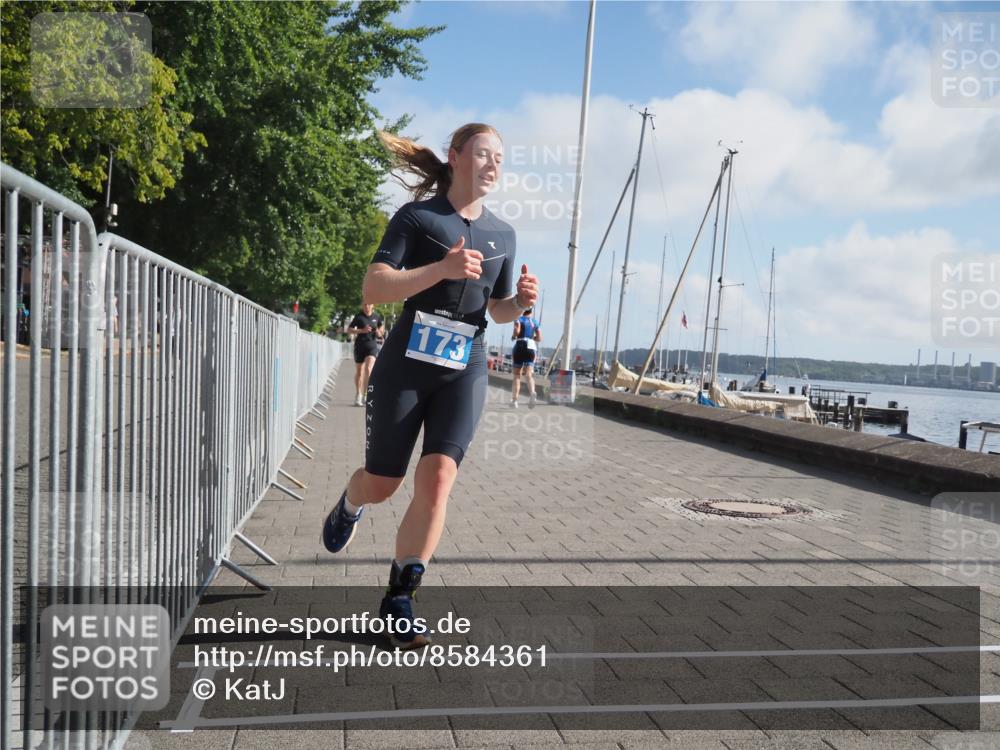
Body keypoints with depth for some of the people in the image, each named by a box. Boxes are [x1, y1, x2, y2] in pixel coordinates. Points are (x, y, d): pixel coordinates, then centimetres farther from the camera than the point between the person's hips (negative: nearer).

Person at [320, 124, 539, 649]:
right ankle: (349, 507, 46)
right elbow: (372, 289, -16)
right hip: (405, 366, -3)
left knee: (437, 478, -14)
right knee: (382, 484, 7)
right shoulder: (416, 217, -5)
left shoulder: (502, 235, 10)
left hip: (464, 372, 3)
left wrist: (521, 301, -4)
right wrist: (441, 268, -27)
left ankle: (398, 600, -1)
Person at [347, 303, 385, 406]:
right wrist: (361, 330, -16)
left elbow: (381, 328, 20)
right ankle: (358, 394, 26)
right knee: (359, 372, 9)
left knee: (368, 369, -17)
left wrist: (380, 332, -3)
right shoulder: (359, 316, -2)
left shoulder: (377, 316, 4)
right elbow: (349, 330, -3)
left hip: (372, 345, 0)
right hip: (360, 346, 0)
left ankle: (364, 395, -13)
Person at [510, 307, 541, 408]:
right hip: (531, 347, 2)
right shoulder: (535, 322, 12)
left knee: (517, 375, 8)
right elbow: (539, 338, 8)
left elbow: (517, 331, -17)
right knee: (529, 374, -8)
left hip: (520, 346, -2)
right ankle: (532, 392, -37)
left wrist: (513, 336, 3)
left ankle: (514, 400, 11)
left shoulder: (519, 319, 1)